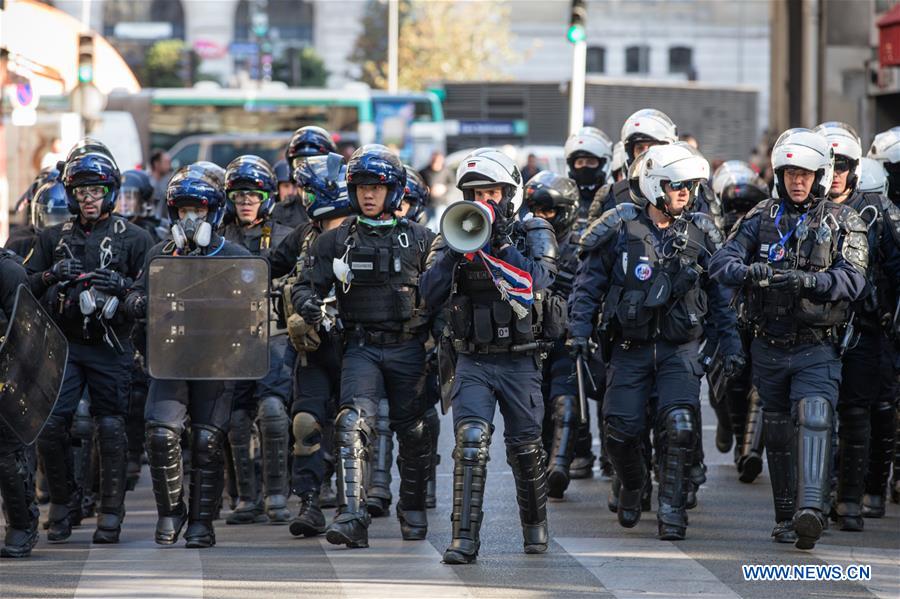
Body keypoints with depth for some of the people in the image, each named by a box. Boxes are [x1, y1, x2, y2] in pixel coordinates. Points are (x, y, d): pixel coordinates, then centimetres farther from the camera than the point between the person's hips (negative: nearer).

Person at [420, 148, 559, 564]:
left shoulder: (533, 235, 0)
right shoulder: (453, 239, 5)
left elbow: (538, 279, -19)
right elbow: (430, 294, -6)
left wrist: (500, 245, -25)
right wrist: (455, 249, -17)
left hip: (519, 361, -1)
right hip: (473, 361, 1)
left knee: (525, 449, 9)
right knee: (470, 442, -16)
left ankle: (535, 525, 33)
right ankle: (465, 539, -18)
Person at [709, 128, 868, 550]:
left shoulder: (843, 223, 1)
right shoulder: (761, 218, 6)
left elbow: (852, 279, -13)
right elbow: (721, 262, -7)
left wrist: (805, 280, -31)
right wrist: (749, 272, -30)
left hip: (817, 347, -3)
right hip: (770, 347, 3)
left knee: (814, 421, -21)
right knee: (778, 434, 11)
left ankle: (810, 510, -34)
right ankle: (786, 517, 21)